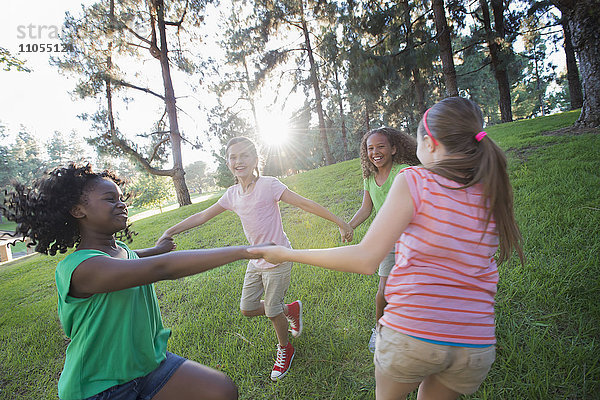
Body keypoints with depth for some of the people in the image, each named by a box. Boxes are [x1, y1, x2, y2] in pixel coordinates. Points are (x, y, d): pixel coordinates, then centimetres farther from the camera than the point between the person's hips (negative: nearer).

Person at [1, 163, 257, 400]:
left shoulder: (121, 251, 2)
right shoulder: (79, 267, -27)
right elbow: (162, 268, -39)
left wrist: (157, 248, 44)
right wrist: (243, 251, -42)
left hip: (149, 362, 7)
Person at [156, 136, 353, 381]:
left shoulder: (268, 185, -18)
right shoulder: (233, 194, 1)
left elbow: (305, 204, -18)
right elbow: (202, 216, 10)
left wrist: (339, 222, -18)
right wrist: (171, 232, 4)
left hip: (278, 259, -6)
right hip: (256, 260, 7)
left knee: (272, 312, 6)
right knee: (247, 309, 14)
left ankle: (284, 350, 38)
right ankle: (292, 309, 37)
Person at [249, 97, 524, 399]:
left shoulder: (414, 181, -13)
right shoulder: (493, 195, 3)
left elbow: (365, 260, -19)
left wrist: (287, 254, -10)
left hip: (410, 334, -4)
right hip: (475, 348, 5)